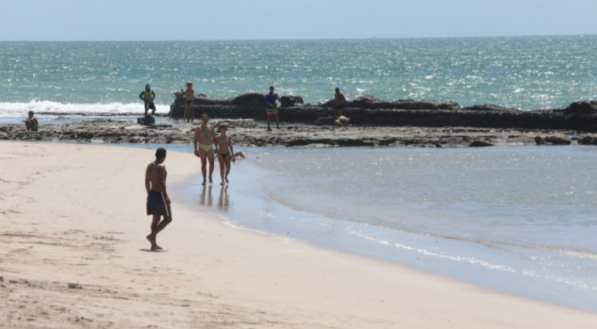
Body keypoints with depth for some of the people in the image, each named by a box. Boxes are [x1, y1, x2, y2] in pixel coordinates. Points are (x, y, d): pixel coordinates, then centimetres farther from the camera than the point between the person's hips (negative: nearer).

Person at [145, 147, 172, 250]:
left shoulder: (149, 166, 9)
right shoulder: (161, 167, -17)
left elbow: (147, 181, 16)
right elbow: (161, 182, -25)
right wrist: (166, 197, -26)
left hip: (151, 194, 8)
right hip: (160, 195, -8)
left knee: (156, 219, 13)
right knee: (168, 219, 3)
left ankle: (154, 244, 10)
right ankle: (152, 235, -11)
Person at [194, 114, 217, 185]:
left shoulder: (211, 127, 9)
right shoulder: (198, 128, 1)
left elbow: (214, 138, 12)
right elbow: (195, 139, 0)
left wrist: (216, 147, 6)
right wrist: (195, 149, -8)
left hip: (210, 147, 2)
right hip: (202, 147, -2)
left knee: (211, 163, -7)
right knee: (204, 163, -3)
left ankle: (210, 177, 16)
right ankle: (204, 179, 5)